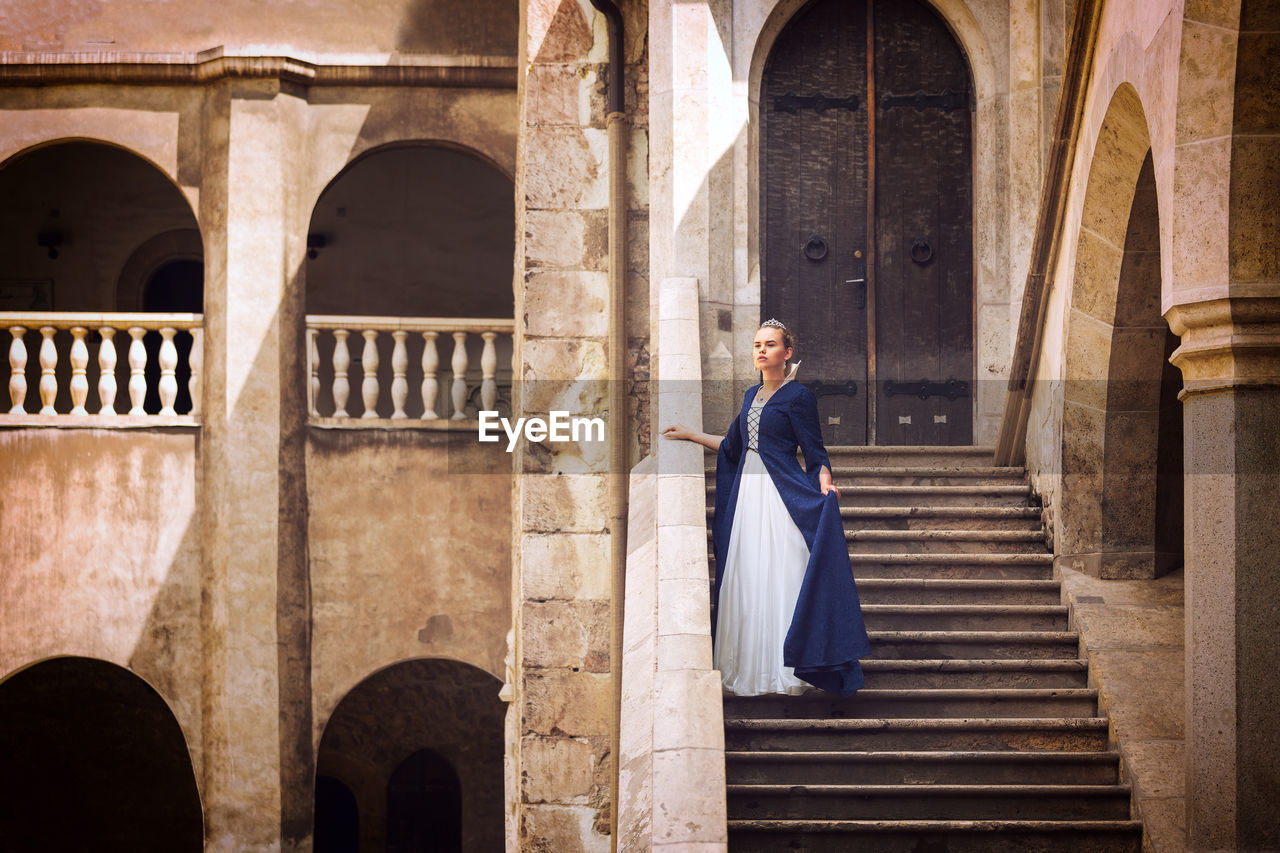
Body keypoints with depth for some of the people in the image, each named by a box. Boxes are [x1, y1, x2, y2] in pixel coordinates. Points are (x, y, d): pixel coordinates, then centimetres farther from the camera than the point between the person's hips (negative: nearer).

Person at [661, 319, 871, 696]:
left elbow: (815, 452, -8)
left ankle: (786, 671, -4)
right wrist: (690, 435, 31)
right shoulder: (752, 395, 16)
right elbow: (733, 446, 27)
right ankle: (750, 670, 11)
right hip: (747, 494, 7)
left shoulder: (797, 396, -5)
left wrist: (825, 484, -26)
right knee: (747, 580, 6)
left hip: (782, 494, -7)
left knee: (781, 578, -8)